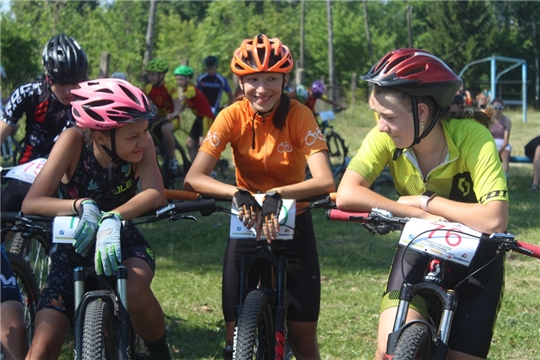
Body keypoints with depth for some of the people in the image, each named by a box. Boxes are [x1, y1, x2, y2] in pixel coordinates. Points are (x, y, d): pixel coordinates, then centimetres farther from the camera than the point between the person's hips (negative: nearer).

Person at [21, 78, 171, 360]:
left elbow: (155, 194, -31)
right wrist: (82, 206, -42)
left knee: (136, 290, -35)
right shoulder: (74, 141, -22)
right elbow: (31, 204, -26)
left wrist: (113, 218, -47)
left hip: (120, 242, 0)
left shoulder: (141, 143, -17)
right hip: (73, 248, 0)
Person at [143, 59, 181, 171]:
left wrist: (174, 113, -47)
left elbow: (177, 104, -25)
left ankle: (173, 158, -23)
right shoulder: (148, 89, -3)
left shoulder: (169, 87, -14)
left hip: (171, 119, -5)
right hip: (157, 120, 5)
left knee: (166, 128, -37)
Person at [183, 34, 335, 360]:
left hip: (292, 223, -1)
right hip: (248, 222, 1)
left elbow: (325, 181, -28)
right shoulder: (233, 116, -14)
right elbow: (194, 178, -23)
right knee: (237, 332, -4)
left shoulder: (299, 116, -17)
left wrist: (277, 195, -44)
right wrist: (238, 193, -40)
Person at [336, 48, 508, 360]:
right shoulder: (386, 137, -19)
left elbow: (494, 220, -39)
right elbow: (347, 194, -29)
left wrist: (426, 202, -30)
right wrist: (422, 216, -33)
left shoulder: (472, 137, -29)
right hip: (420, 245, 2)